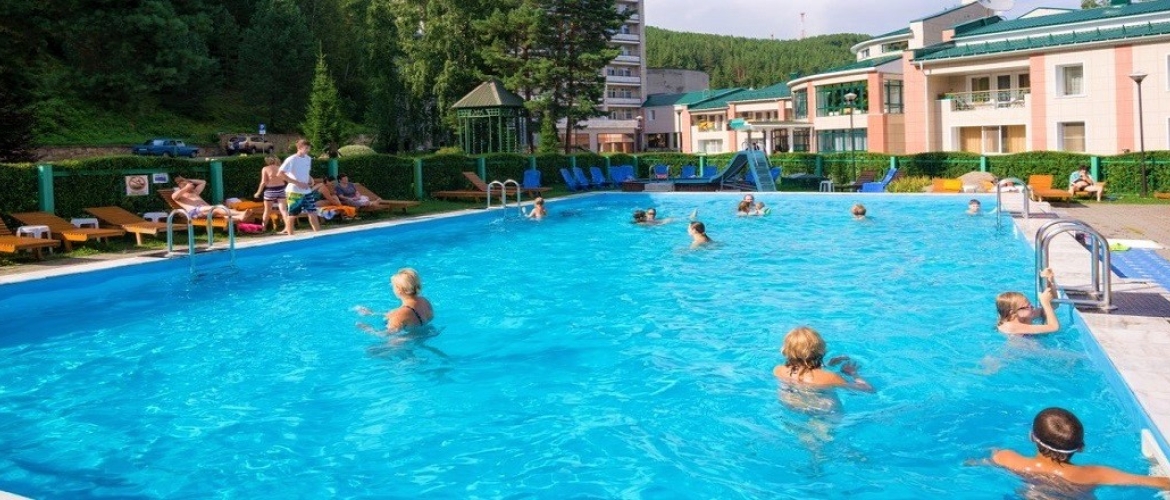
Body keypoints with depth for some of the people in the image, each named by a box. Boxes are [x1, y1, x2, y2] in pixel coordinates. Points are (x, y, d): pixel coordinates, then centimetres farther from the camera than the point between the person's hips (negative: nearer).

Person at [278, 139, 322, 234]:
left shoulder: (308, 159, 9)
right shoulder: (291, 160, -12)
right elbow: (281, 173, -16)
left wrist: (310, 179, 1)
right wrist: (297, 183, -20)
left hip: (307, 191, 6)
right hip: (294, 191, -6)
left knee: (313, 213, 4)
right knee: (292, 215, 2)